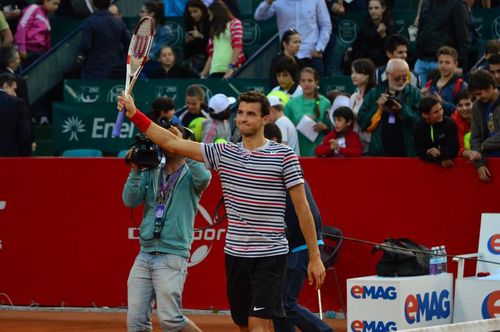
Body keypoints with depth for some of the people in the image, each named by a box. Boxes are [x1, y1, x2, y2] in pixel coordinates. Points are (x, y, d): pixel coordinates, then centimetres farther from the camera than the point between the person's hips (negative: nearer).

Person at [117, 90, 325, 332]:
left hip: (270, 256, -5)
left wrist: (315, 257, -4)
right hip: (235, 255, 5)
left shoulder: (284, 156, -4)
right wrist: (134, 115, 0)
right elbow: (173, 144, 7)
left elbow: (302, 208, -3)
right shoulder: (224, 153, 7)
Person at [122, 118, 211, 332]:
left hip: (172, 256, -5)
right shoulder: (151, 174, 15)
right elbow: (130, 201, 5)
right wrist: (136, 170, -5)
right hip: (144, 255, 5)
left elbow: (204, 178, -23)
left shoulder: (190, 176, 1)